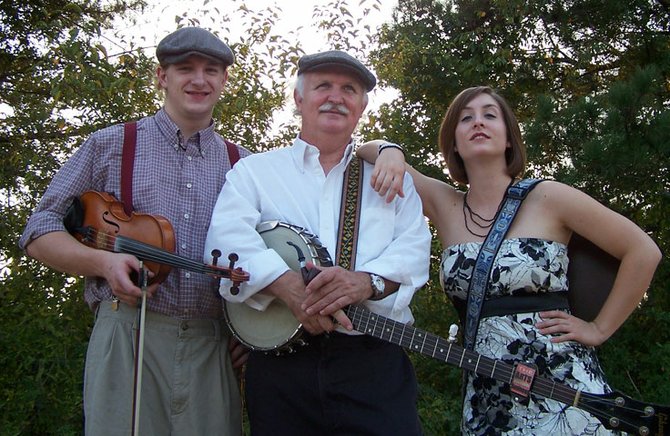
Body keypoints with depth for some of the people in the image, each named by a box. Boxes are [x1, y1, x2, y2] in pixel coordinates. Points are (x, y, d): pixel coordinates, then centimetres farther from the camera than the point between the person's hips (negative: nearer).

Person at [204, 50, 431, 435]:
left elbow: (414, 248, 2)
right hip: (280, 364, 0)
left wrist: (367, 281, -20)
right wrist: (288, 284, -23)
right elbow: (227, 238, -6)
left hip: (375, 363, 1)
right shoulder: (255, 170, 11)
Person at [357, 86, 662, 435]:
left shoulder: (547, 198, -5)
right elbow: (367, 152, 10)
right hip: (485, 399, 4)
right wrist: (389, 152, -12)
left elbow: (644, 251, -1)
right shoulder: (444, 205, 5)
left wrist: (599, 329, -2)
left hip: (562, 388, -3)